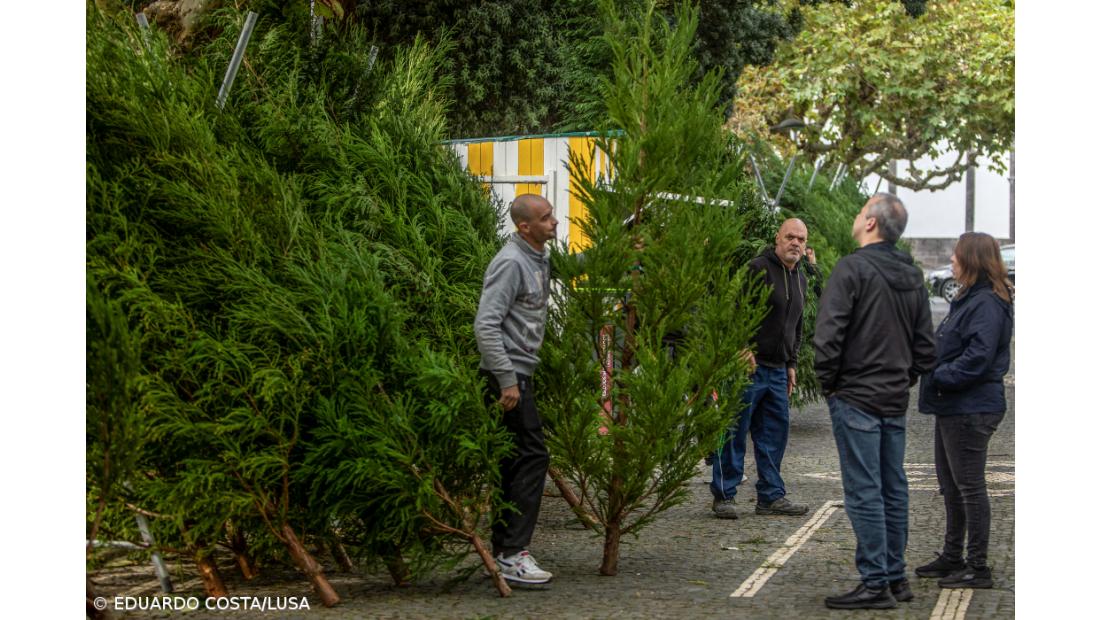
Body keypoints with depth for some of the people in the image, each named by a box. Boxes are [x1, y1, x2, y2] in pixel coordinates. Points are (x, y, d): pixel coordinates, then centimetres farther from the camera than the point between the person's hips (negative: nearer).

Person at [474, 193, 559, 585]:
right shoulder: (511, 263, -16)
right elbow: (485, 325, -22)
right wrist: (507, 380, -23)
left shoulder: (540, 259, 14)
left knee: (514, 461, 10)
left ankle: (503, 552, 15)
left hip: (520, 371, 10)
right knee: (532, 455, -11)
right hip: (509, 372, -10)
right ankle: (512, 554, -11)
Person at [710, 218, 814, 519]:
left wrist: (792, 363, 22)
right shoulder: (757, 269, -10)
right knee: (734, 432, -3)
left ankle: (771, 496, 16)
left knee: (775, 432, 9)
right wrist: (743, 349, -21)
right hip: (749, 365, -8)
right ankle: (723, 496, 3)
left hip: (777, 370, 8)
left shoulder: (800, 279, 18)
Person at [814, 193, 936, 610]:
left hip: (856, 397, -8)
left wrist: (828, 382, -7)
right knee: (893, 490, 13)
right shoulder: (912, 277, 12)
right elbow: (926, 345, 15)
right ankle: (896, 577, 20)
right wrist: (905, 379, 18)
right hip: (896, 402, 8)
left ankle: (875, 583, -5)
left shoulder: (853, 268, -13)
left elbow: (828, 334, -18)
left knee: (864, 492, -5)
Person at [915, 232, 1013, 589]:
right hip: (953, 407, 11)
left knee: (969, 486, -5)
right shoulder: (969, 299, 16)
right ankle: (953, 557, 29)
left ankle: (978, 568, 1)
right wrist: (933, 375, 7)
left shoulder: (987, 304, -18)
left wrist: (939, 377, -19)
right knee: (950, 484, 18)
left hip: (971, 409, -11)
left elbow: (978, 358, -25)